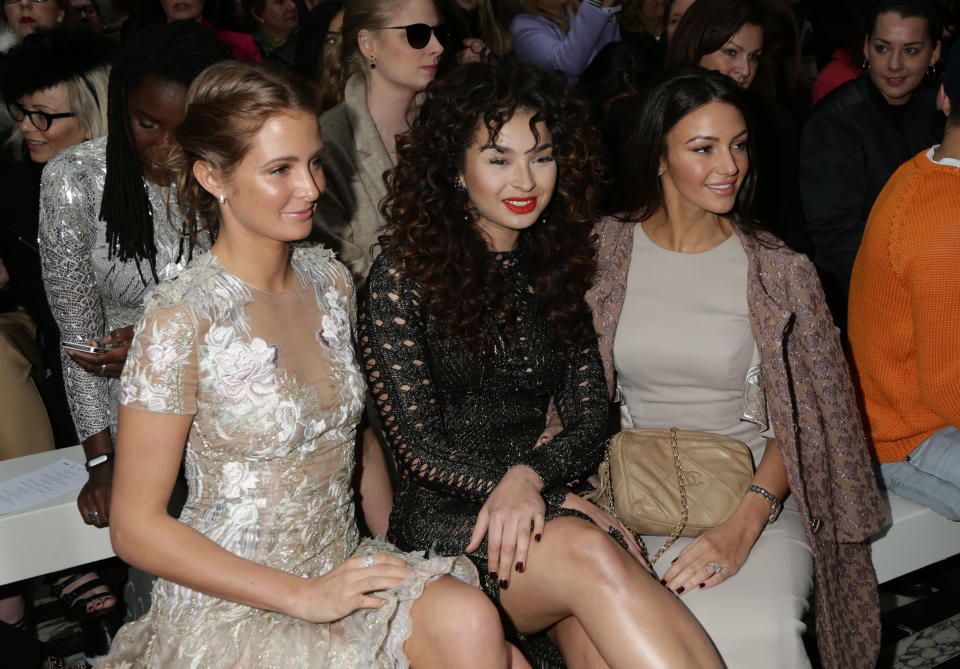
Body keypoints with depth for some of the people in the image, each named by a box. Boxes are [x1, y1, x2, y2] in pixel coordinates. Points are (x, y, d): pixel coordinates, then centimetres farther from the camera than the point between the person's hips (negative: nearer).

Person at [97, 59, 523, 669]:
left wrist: (393, 553, 5)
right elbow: (136, 527, -12)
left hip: (342, 568, 5)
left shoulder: (330, 279, 4)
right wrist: (306, 597, -16)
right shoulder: (183, 317, -15)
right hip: (234, 609, -5)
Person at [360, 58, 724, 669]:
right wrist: (562, 500, -13)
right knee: (590, 554, -35)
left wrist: (528, 478, -16)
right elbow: (421, 447, -6)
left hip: (542, 506, 4)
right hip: (445, 521, -4)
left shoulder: (555, 273, 14)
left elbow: (590, 422, 7)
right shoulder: (403, 276, -2)